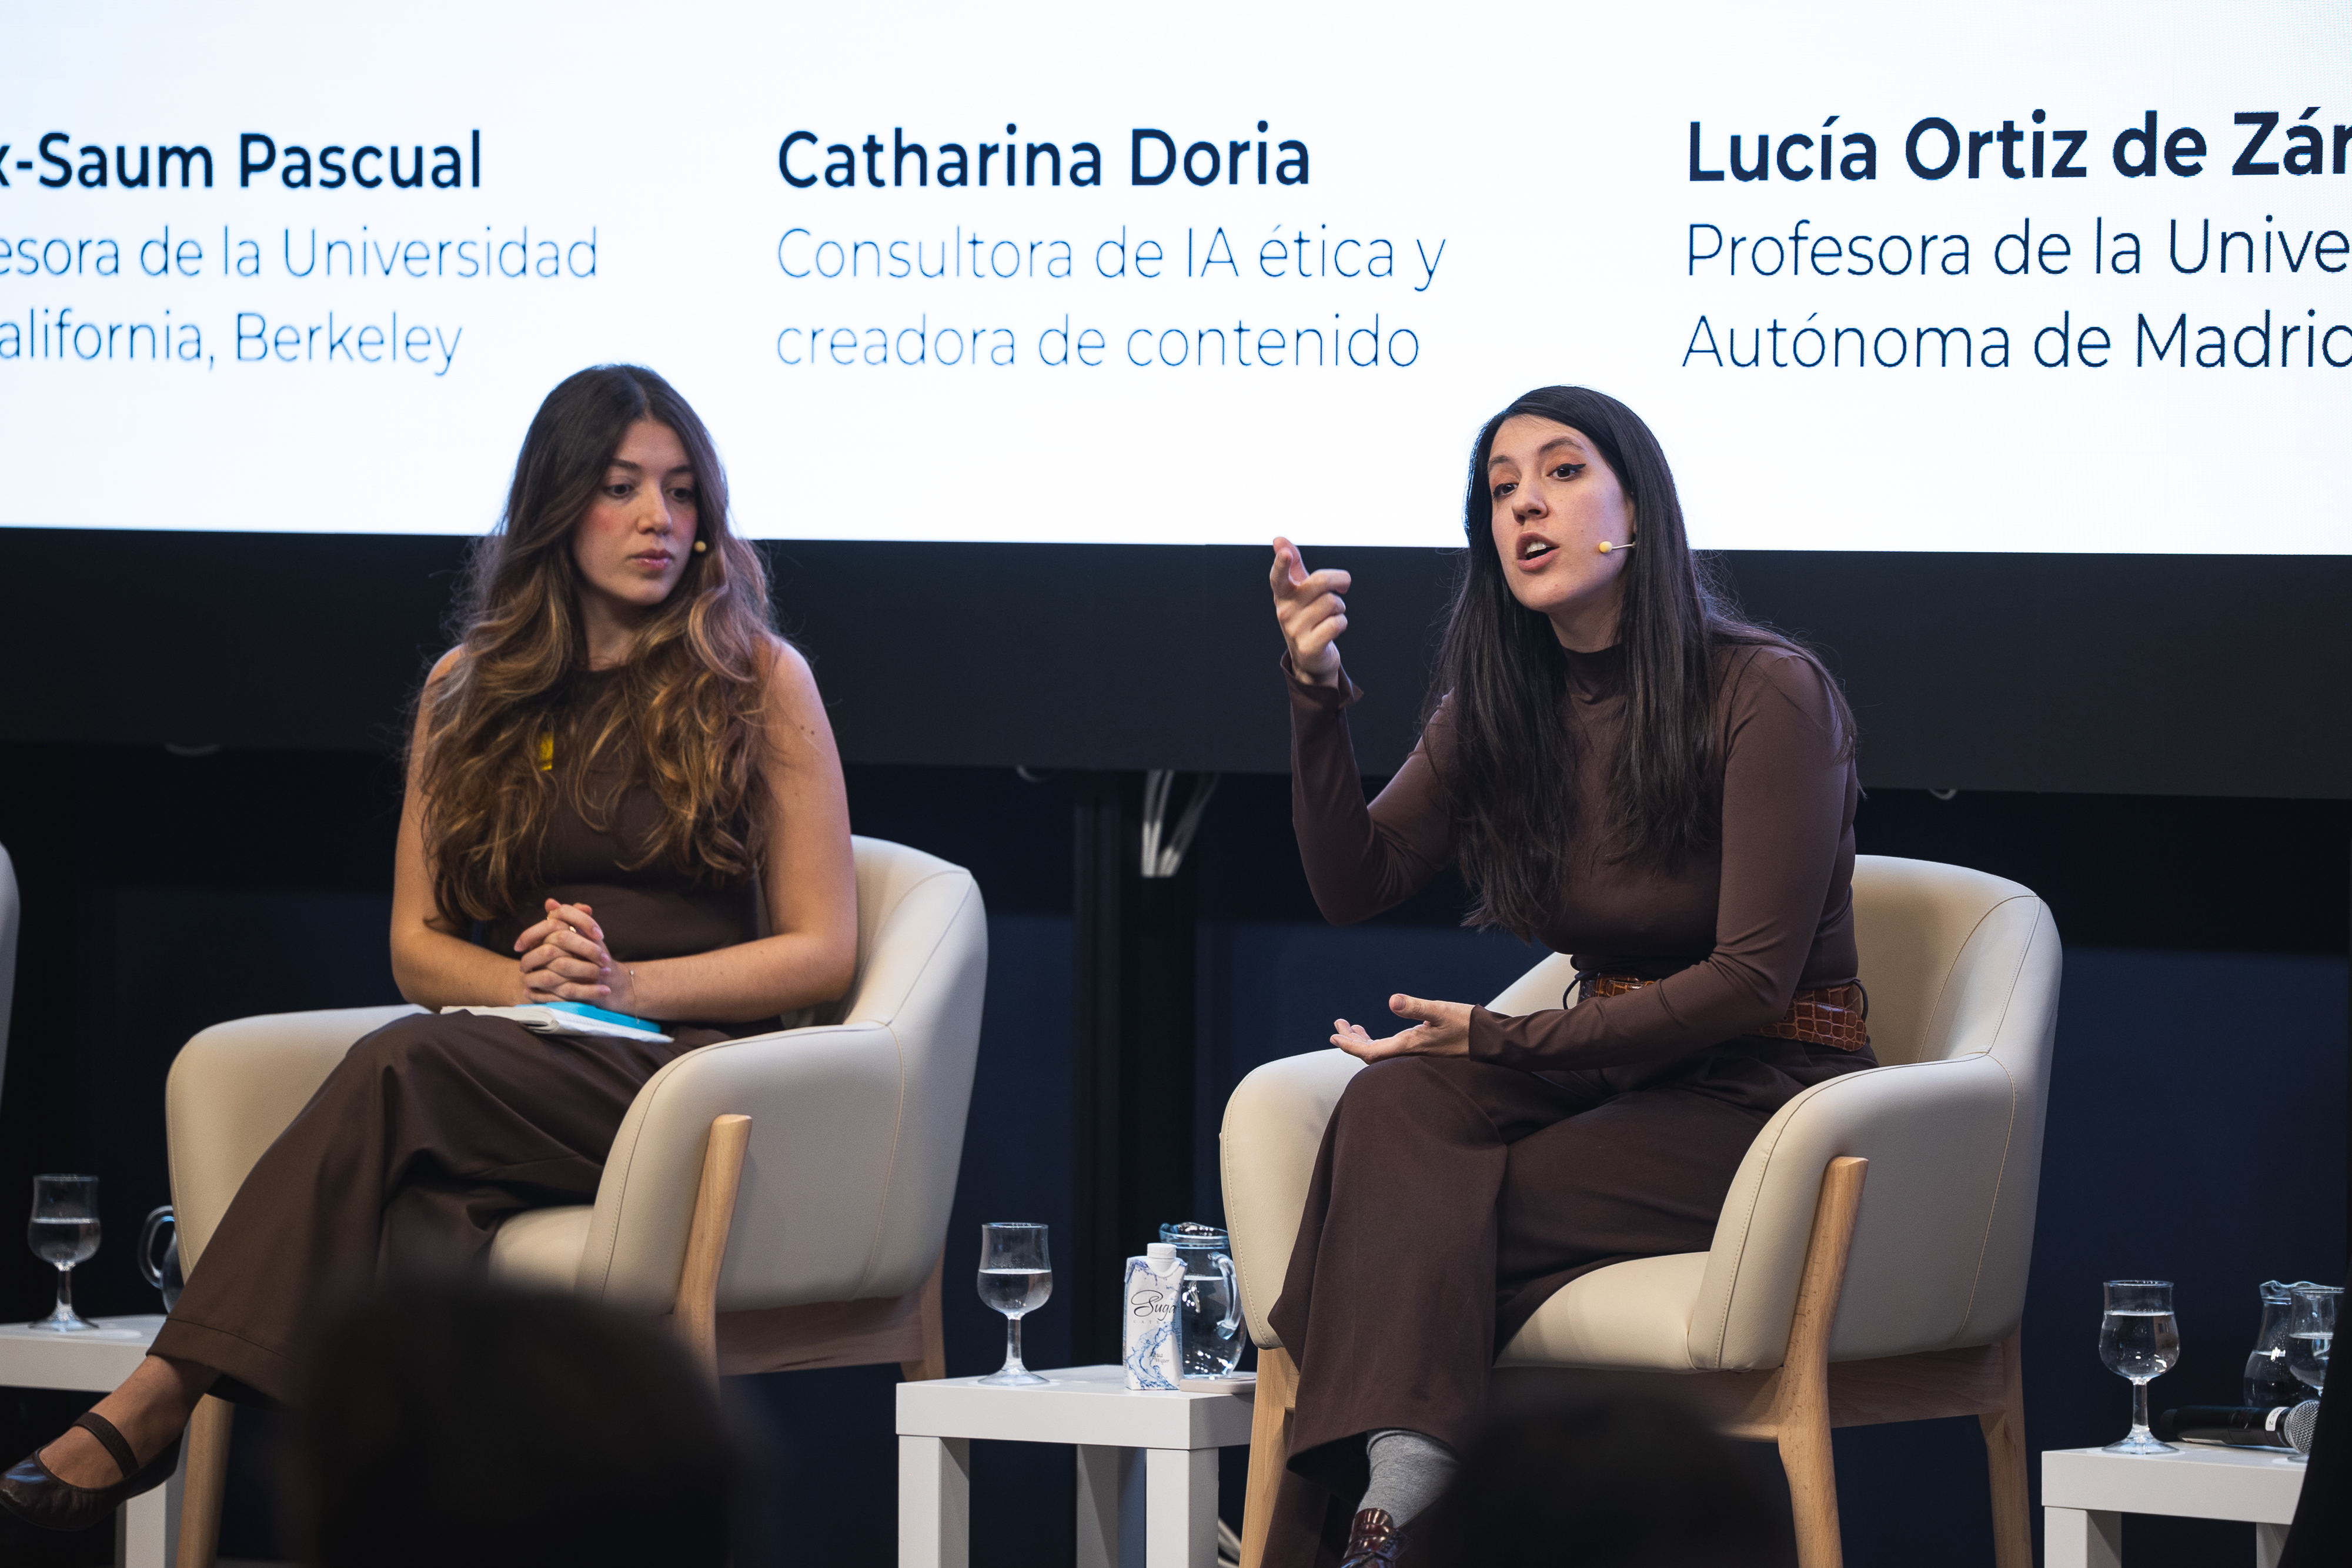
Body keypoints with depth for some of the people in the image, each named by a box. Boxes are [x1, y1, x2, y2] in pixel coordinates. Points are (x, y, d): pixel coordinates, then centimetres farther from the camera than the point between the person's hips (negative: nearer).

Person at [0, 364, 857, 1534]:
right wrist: (536, 983, -6)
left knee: (409, 1065, -33)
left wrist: (626, 985, -10)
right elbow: (418, 944, 16)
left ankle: (160, 1399, -39)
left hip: (689, 1072, -3)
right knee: (421, 1206, -36)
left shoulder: (759, 683, 8)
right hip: (514, 1057, 3)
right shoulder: (470, 689, 17)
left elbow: (822, 952, 4)